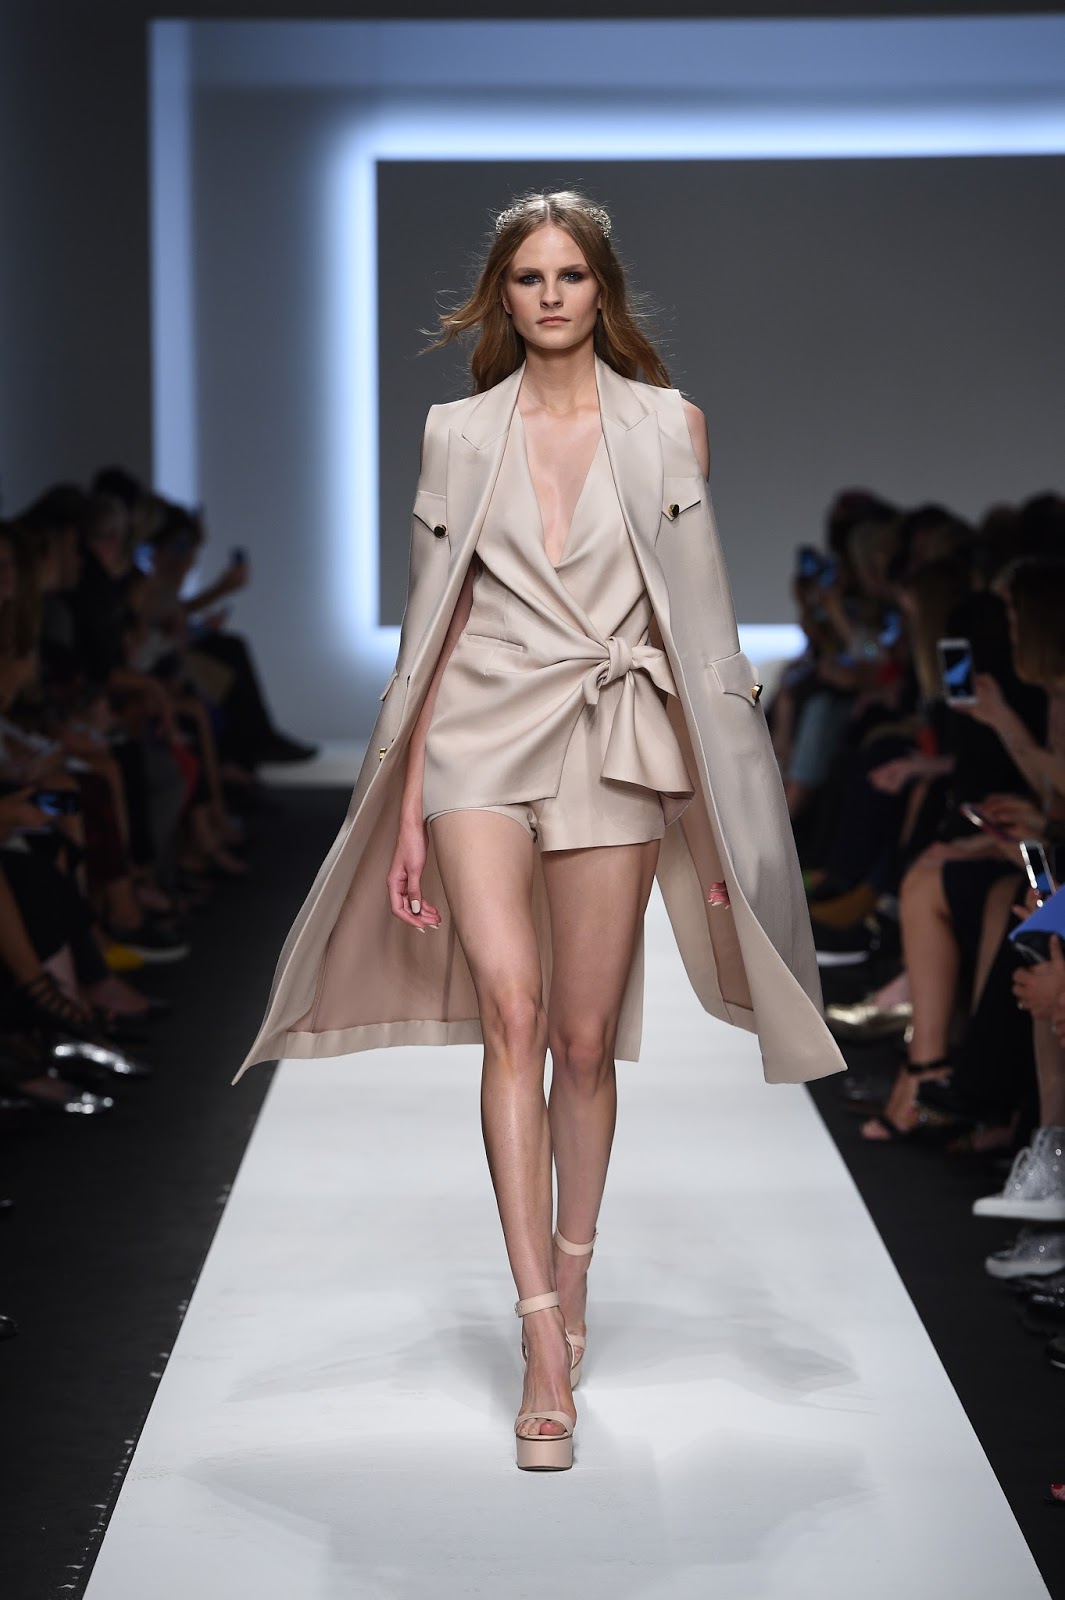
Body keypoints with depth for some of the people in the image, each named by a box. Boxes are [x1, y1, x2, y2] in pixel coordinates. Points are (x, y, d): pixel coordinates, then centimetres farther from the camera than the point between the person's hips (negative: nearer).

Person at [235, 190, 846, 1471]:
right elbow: (435, 624, 8)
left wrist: (712, 797, 3)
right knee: (512, 1010, -16)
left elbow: (696, 618, 6)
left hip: (614, 745, 1)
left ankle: (569, 1287, 26)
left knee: (588, 1038, 4)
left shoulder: (667, 426, 6)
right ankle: (544, 1345, -17)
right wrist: (408, 802, 4)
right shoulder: (459, 433, 8)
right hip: (484, 739, 0)